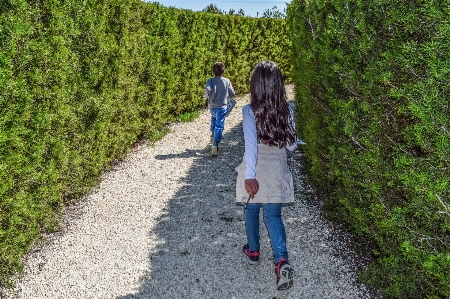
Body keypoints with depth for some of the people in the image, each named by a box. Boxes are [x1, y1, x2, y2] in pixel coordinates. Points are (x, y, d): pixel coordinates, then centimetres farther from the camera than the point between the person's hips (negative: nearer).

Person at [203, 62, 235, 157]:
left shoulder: (210, 80, -9)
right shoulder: (227, 81, -4)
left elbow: (207, 90, -27)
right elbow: (232, 93, 2)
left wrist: (205, 95, -6)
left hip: (212, 106, 2)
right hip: (222, 106, -1)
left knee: (214, 119, 33)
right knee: (219, 125, -2)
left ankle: (213, 134, 36)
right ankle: (215, 144, -12)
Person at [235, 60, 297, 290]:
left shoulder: (249, 111, -14)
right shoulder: (287, 110, -4)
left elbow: (251, 144, -22)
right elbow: (291, 145, -1)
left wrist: (250, 176, -24)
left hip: (256, 170, -2)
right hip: (277, 170, 2)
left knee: (251, 210, 19)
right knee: (273, 215, 10)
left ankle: (253, 252, 36)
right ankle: (282, 260, -8)